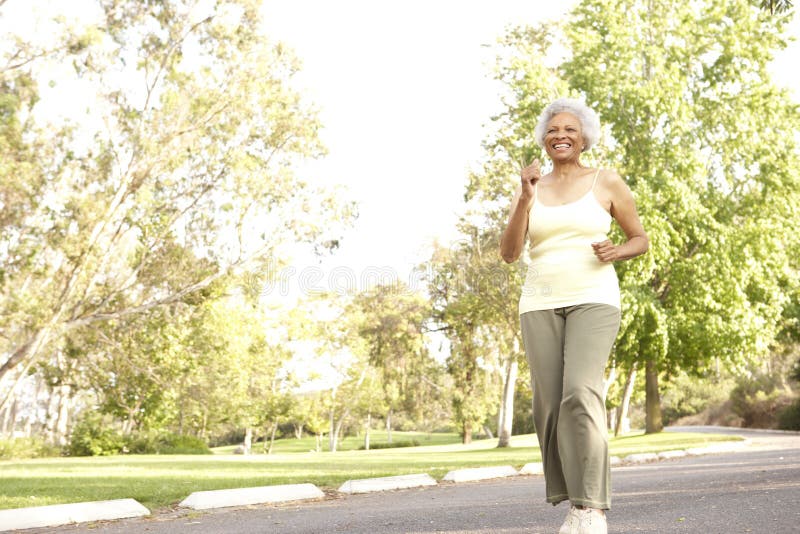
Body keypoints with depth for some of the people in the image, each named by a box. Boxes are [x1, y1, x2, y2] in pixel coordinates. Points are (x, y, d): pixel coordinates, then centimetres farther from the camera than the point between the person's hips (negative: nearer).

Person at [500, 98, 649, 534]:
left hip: (593, 301, -3)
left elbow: (641, 239, 11)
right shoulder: (529, 190, 12)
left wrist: (615, 253, -12)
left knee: (581, 395, -23)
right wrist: (525, 199, -13)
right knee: (551, 406, -4)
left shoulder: (607, 182, 5)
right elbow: (509, 253, 0)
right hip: (541, 305, 3)